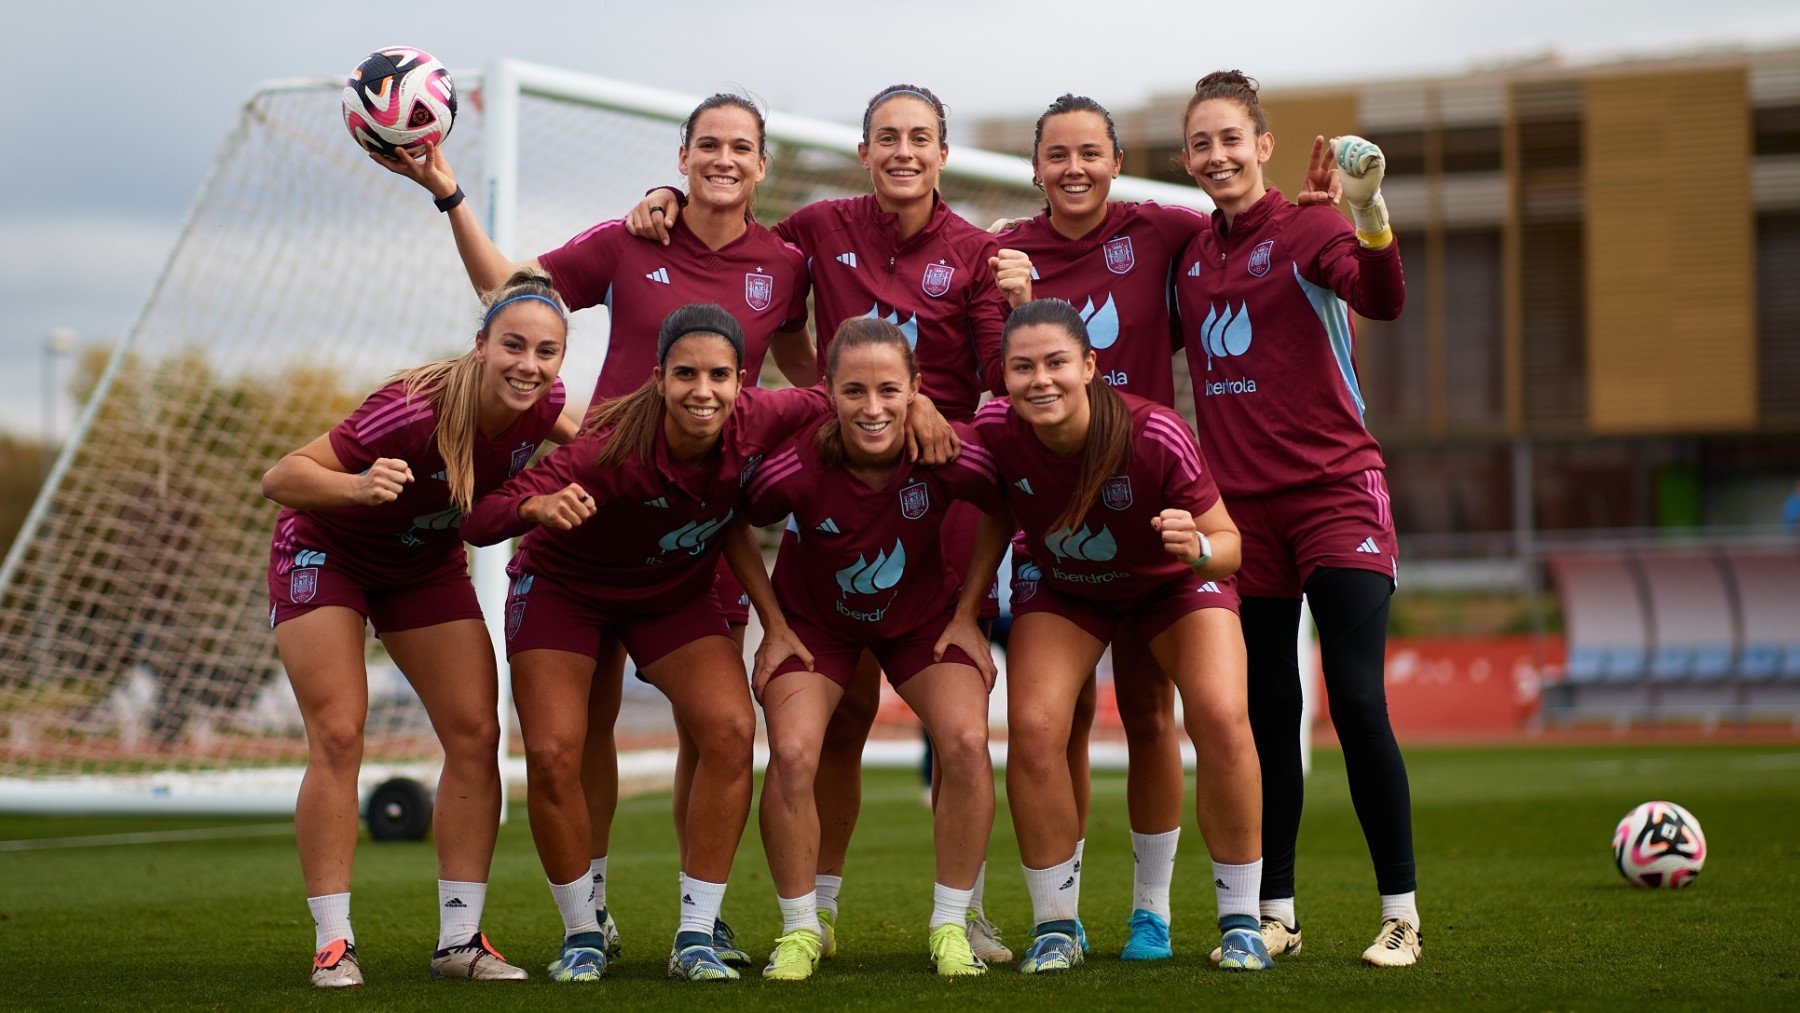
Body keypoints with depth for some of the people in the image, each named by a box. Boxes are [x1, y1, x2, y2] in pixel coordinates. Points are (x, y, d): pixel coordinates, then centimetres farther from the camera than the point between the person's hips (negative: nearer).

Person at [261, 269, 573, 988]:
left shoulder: (539, 403, -21)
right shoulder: (417, 410, -39)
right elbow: (278, 479, -37)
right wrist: (358, 486, -54)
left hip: (426, 565, 6)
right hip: (326, 552, -5)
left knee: (475, 736, -4)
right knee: (338, 738, -14)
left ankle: (459, 937, 4)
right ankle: (333, 942, -7)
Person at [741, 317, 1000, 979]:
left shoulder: (946, 454, -29)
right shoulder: (796, 465, -32)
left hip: (923, 615, 1)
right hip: (814, 619, -1)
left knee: (966, 742, -21)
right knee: (791, 752, -22)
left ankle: (951, 925, -2)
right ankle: (800, 929, -1)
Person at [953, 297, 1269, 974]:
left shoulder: (1157, 435, -36)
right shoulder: (996, 430, -27)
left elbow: (1230, 544, -27)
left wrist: (1198, 548, -48)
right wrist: (968, 605, -11)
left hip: (1174, 582, -2)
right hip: (1063, 587, 2)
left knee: (1221, 719, -22)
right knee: (1033, 728, -18)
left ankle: (1240, 919, -3)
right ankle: (1055, 926, 0)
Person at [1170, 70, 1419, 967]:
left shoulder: (1307, 228, -8)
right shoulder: (1190, 254, 10)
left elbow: (1382, 301, -27)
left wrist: (1368, 211, -43)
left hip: (1334, 491, -5)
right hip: (1242, 505, 5)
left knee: (1357, 700, -12)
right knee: (1266, 709, 8)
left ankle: (1400, 914, -4)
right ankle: (1274, 913, 15)